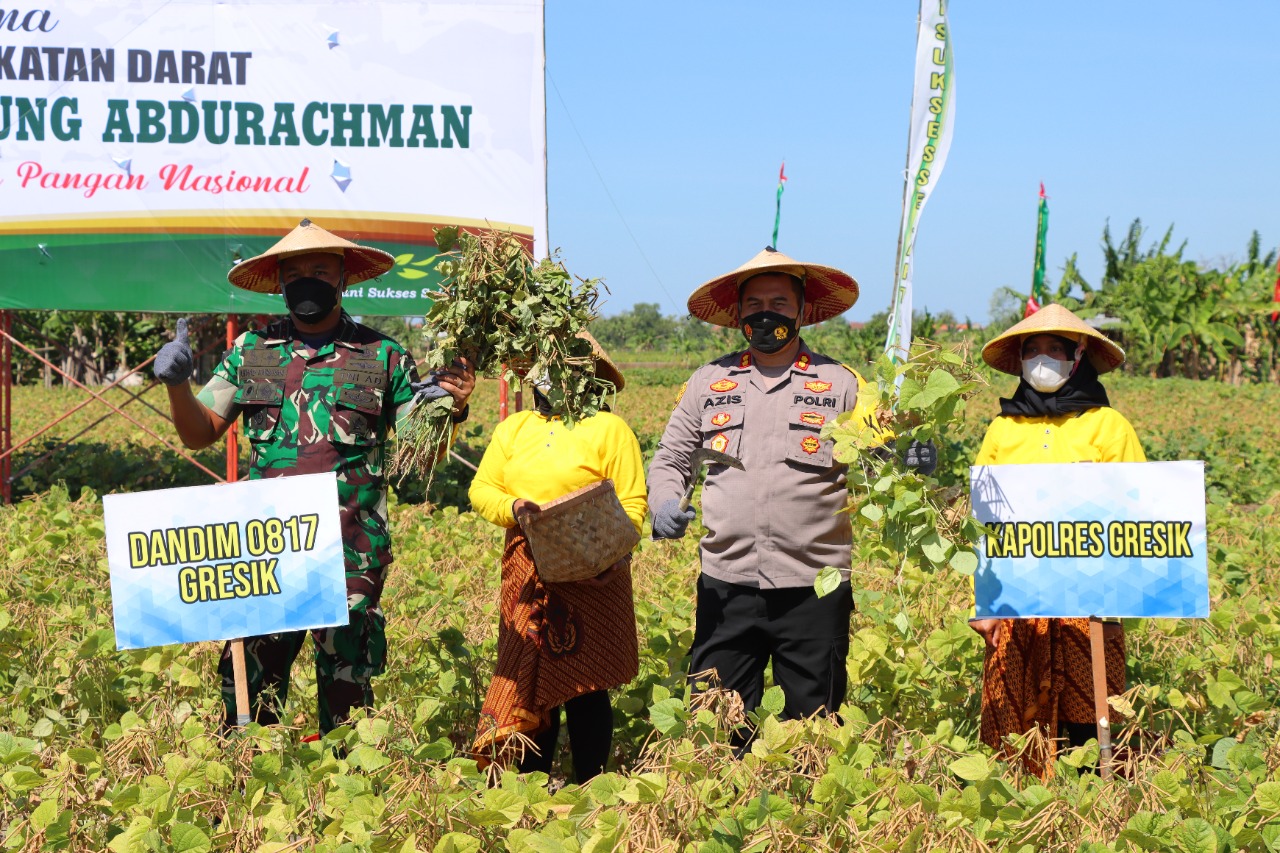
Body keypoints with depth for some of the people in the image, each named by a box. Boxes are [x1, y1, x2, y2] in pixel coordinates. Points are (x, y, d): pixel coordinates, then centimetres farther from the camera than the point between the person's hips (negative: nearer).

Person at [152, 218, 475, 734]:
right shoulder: (251, 351, 11)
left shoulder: (384, 357, 5)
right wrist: (177, 384, -3)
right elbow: (200, 433, 15)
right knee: (249, 669, 1)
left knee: (345, 678, 5)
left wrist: (449, 408, -13)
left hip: (352, 549, -1)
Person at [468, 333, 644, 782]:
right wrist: (513, 507, -11)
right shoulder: (513, 428, 16)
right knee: (528, 682, 5)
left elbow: (632, 504, -5)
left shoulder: (608, 428, 1)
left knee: (584, 687, -2)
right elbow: (481, 488, 10)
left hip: (589, 578, -4)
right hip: (527, 578, 4)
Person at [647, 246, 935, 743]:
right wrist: (664, 502, -3)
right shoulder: (708, 383, 11)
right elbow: (669, 460, 18)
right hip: (725, 585, 2)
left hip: (813, 589, -1)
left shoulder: (841, 385, 5)